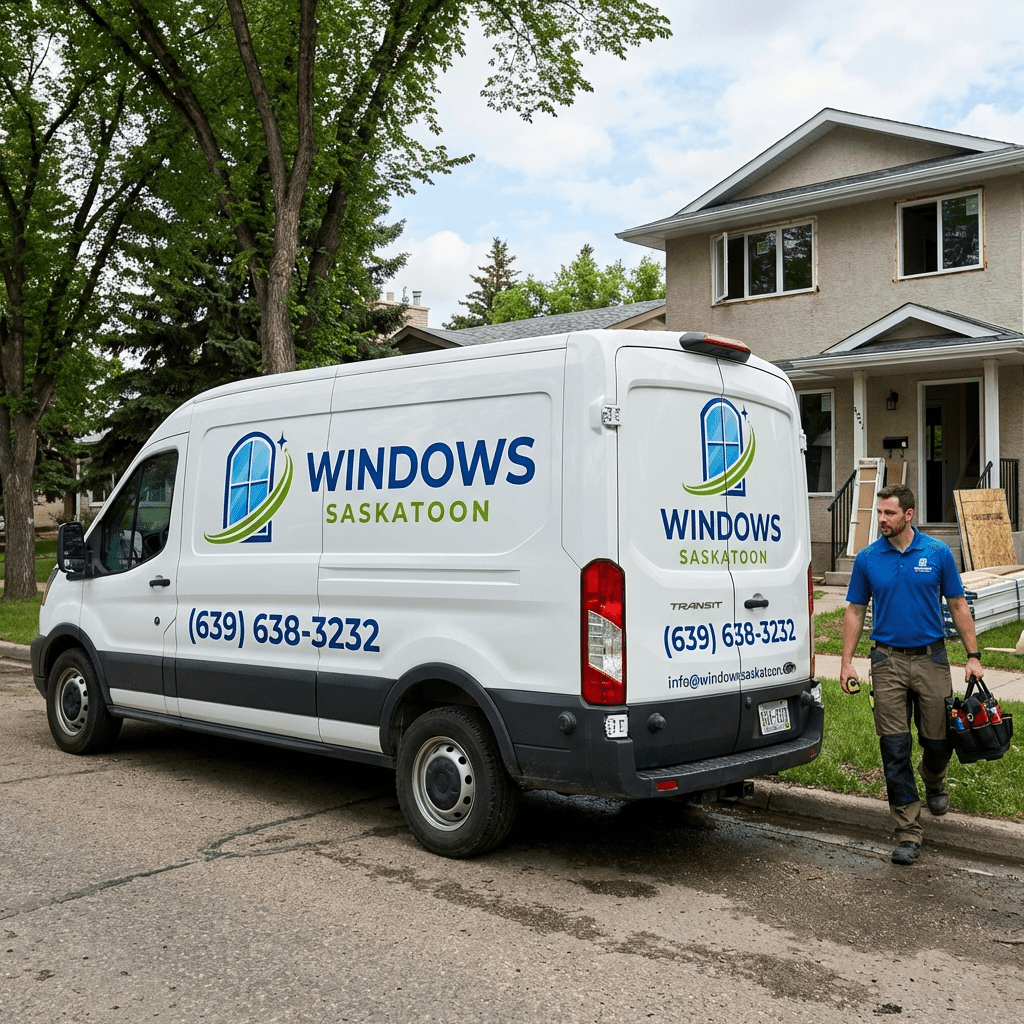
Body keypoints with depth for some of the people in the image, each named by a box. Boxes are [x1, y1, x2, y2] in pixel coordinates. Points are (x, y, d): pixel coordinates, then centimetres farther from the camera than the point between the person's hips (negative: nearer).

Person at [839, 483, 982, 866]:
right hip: (887, 662, 0)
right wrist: (847, 662, -2)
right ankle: (909, 832, 6)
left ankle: (933, 781, 44)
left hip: (931, 658, 0)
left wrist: (973, 656, -2)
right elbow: (855, 612, 5)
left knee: (938, 740, 7)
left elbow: (958, 606, 3)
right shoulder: (867, 559, 1)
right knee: (894, 748, -1)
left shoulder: (938, 553, -1)